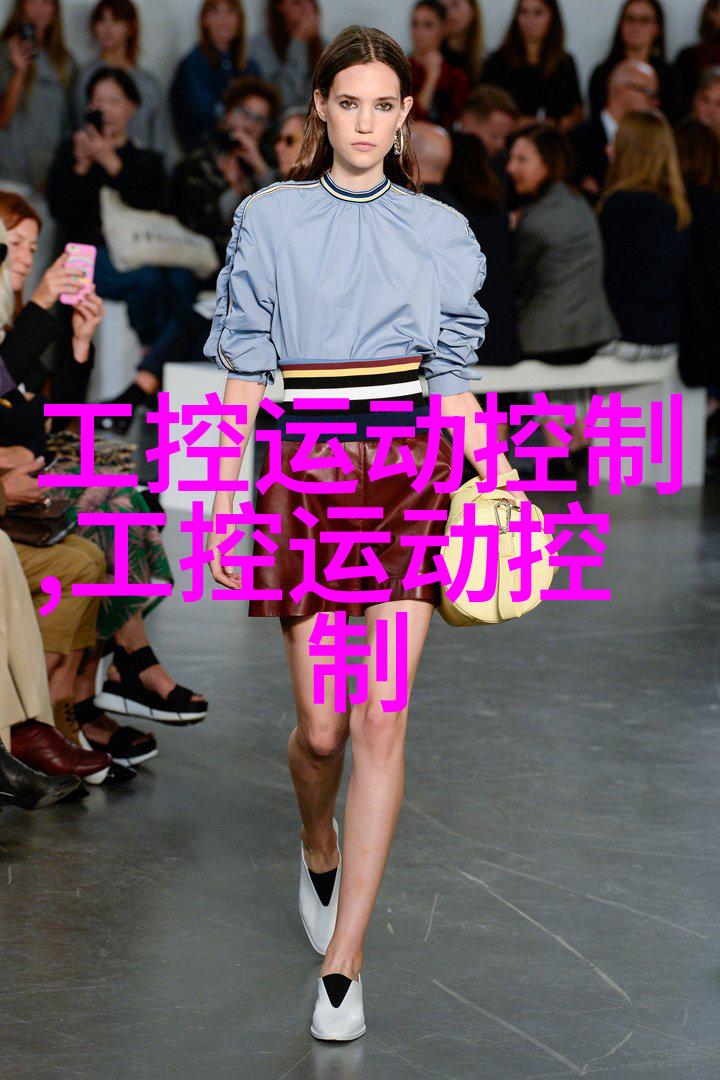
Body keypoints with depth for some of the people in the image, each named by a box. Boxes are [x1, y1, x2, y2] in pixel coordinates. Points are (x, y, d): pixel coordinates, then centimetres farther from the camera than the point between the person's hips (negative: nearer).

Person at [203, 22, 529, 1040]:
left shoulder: (440, 231, 8)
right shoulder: (269, 220, 4)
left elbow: (453, 381, 10)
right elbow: (246, 375, 3)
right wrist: (226, 504, -2)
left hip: (411, 472, 1)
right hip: (306, 476, -1)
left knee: (383, 721, -7)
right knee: (321, 727, 1)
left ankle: (342, 964, -2)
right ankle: (319, 851, 37)